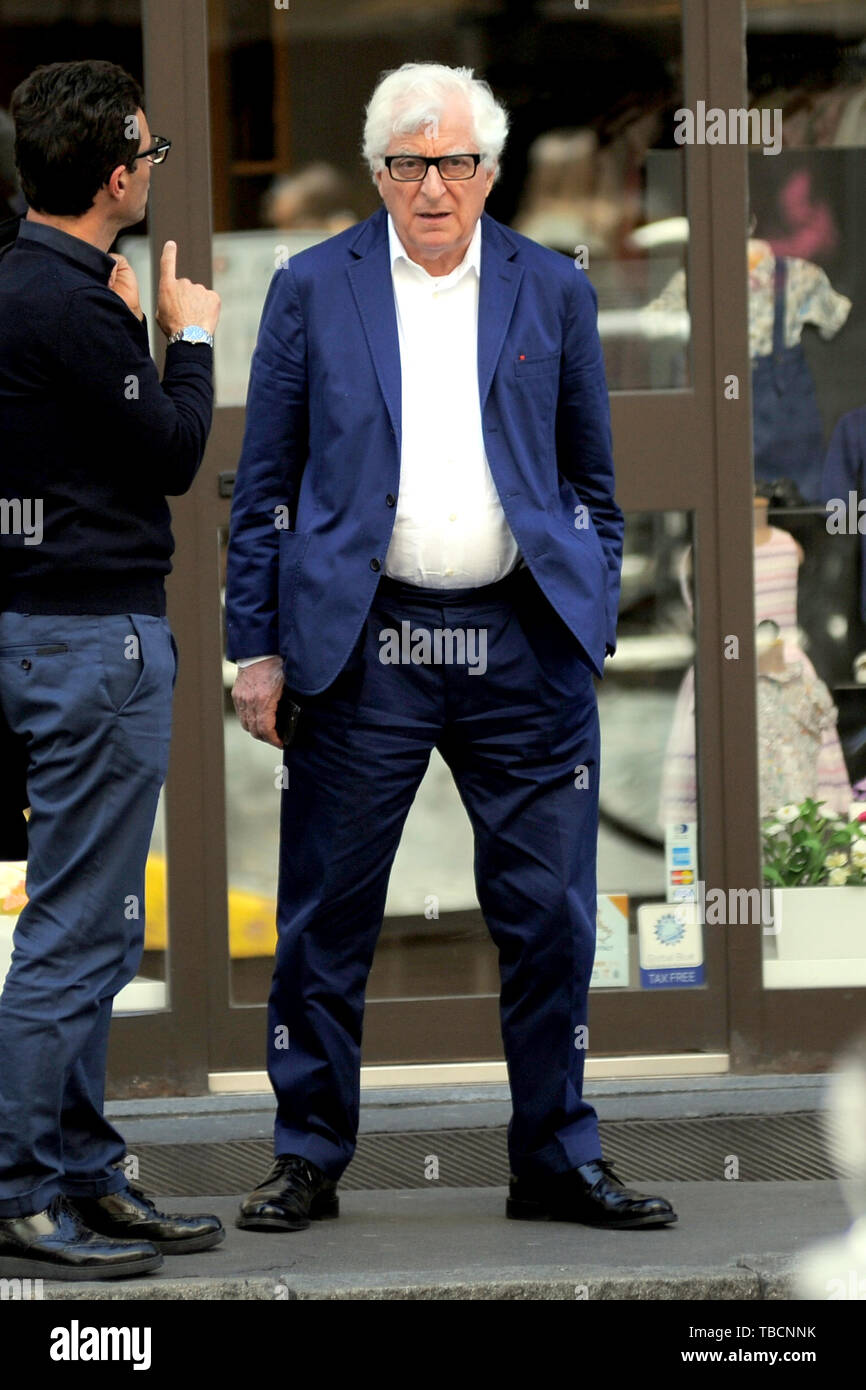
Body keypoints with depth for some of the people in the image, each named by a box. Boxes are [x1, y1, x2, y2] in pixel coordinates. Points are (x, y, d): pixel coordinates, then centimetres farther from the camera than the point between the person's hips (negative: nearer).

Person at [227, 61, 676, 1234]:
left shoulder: (553, 291, 9)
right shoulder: (312, 291, 5)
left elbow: (592, 483, 14)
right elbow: (264, 487, 6)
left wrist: (592, 632, 7)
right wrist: (256, 647, 1)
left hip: (522, 647, 1)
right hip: (360, 649, -1)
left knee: (550, 917, 4)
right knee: (326, 921, 3)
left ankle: (559, 1160, 15)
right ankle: (308, 1158, 15)